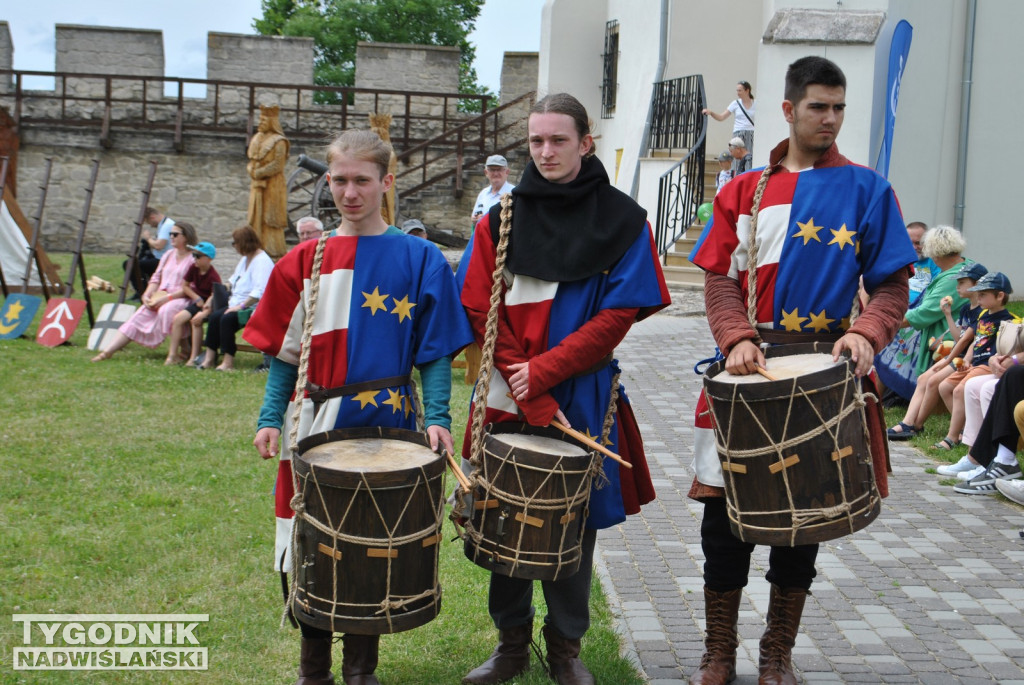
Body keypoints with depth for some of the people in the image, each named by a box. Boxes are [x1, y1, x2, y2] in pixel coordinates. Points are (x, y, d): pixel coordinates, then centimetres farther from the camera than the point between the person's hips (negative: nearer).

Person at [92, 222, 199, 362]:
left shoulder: (193, 258, -6)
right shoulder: (168, 255, 19)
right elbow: (156, 277, 18)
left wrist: (166, 298, -21)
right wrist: (147, 295, 0)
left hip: (181, 298, -7)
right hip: (160, 297, 7)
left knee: (166, 311, -37)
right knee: (137, 317, -9)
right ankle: (108, 351, -14)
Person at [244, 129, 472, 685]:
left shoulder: (419, 259, -1)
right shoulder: (305, 261, 5)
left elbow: (435, 350, -2)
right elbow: (285, 349, 6)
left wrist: (436, 416, -14)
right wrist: (271, 419, -2)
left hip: (386, 425, -2)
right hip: (316, 425, 2)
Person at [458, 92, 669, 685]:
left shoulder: (622, 220, 0)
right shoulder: (501, 220, 4)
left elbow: (619, 315, -7)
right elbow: (483, 312, -2)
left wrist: (544, 371, -15)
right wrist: (533, 403, -11)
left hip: (583, 398, -1)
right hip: (508, 397, 1)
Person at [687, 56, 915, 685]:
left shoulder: (867, 190, 4)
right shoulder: (745, 191, 8)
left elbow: (891, 284, 1)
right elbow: (721, 277, 3)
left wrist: (867, 333, -19)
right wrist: (737, 339, -15)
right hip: (749, 367, 1)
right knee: (724, 512, 2)